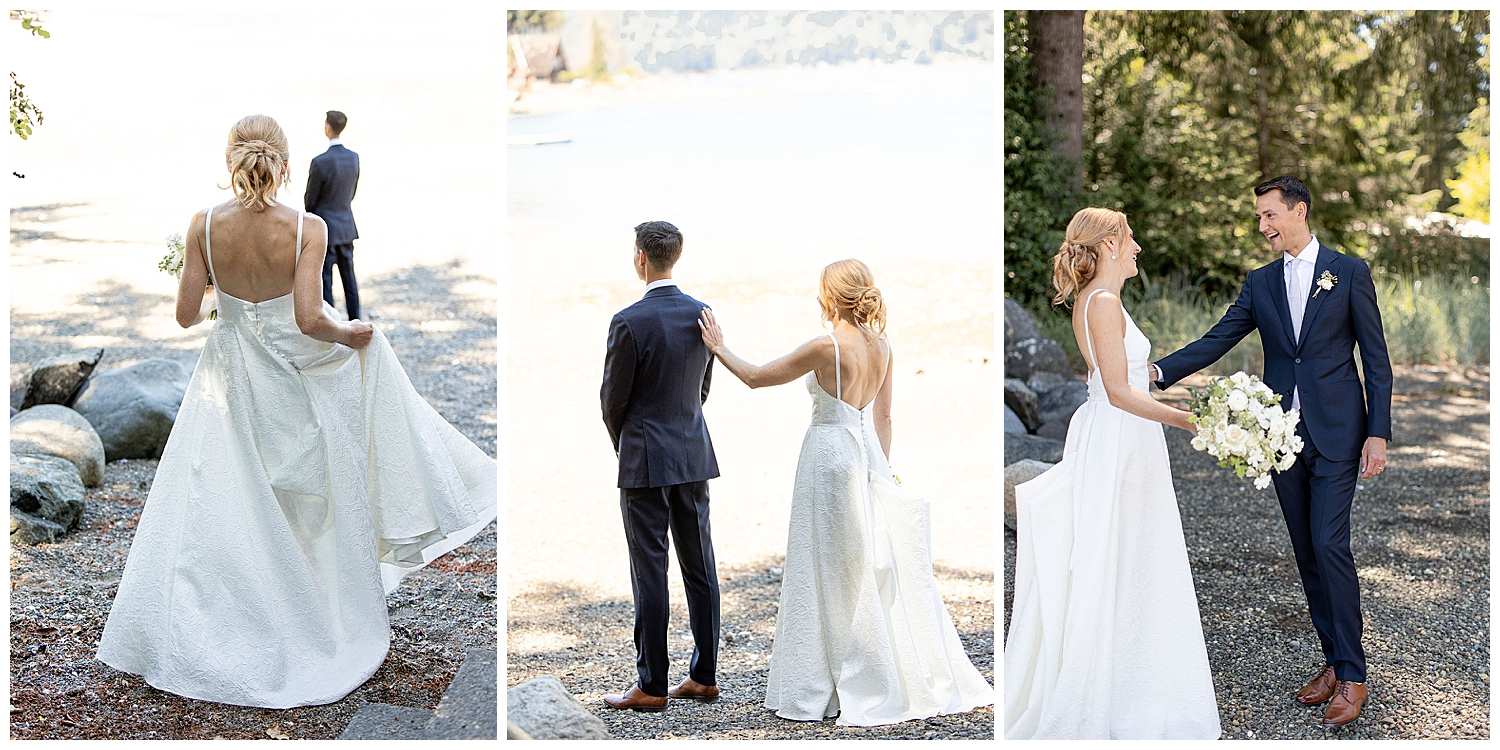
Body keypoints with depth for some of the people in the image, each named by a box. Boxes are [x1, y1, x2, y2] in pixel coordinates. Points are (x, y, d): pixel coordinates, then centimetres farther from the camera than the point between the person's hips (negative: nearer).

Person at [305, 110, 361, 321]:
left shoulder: (320, 162, -21)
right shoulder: (354, 158, -2)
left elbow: (309, 201, -10)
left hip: (324, 230, -6)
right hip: (346, 226, 6)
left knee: (324, 281, 3)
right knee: (349, 278, 15)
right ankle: (355, 322, 21)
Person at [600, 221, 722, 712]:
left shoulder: (629, 322, -15)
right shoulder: (703, 314, 3)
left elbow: (613, 399, -8)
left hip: (646, 462, -6)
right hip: (695, 455, 6)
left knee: (650, 574, -1)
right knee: (700, 566, 11)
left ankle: (651, 687, 5)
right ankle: (704, 676, 17)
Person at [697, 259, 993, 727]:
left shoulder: (827, 347, -18)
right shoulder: (882, 347, 4)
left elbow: (755, 378, -10)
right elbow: (883, 417, 11)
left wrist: (719, 347, 4)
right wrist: (881, 467, 18)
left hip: (829, 455, -7)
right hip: (867, 457, 7)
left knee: (832, 574, 0)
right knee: (875, 567, 12)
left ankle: (817, 691, 8)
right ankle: (917, 677, 17)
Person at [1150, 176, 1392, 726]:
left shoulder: (1349, 272, 0)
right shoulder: (1260, 283, 10)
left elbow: (1376, 357, -1)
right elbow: (1217, 340, 2)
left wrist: (1377, 433, -8)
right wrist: (1160, 371, -15)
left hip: (1336, 433, -4)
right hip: (1282, 434, 5)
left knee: (1329, 545, -11)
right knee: (1306, 550, 8)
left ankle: (1352, 675, -3)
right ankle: (1333, 658, 19)